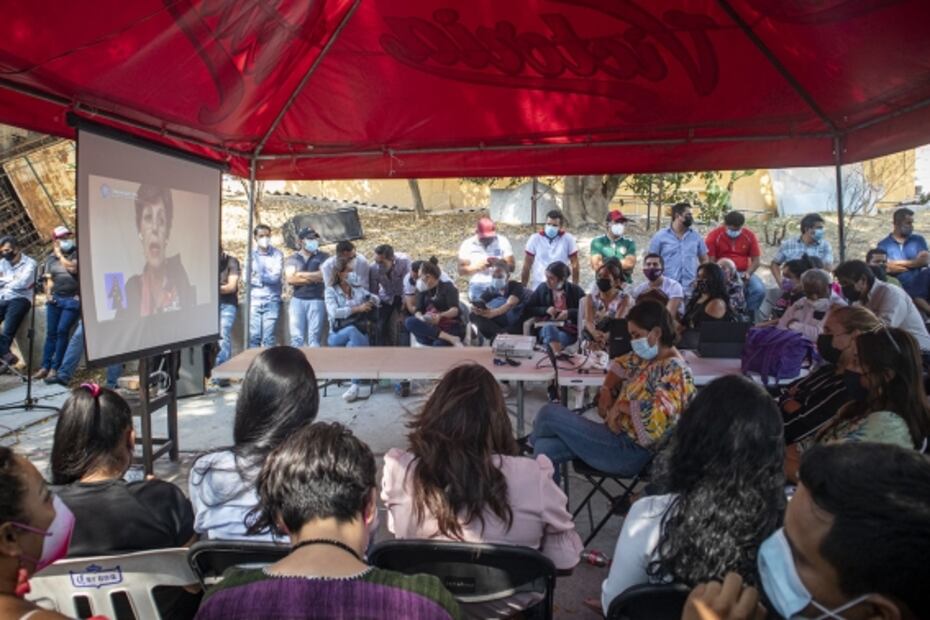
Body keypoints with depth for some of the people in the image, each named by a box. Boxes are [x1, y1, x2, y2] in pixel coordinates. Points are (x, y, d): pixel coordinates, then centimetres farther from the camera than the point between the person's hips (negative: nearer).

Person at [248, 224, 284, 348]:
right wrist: (267, 278, -10)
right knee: (254, 336, 1)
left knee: (268, 338, -3)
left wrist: (257, 276, -2)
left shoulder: (277, 254, 2)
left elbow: (275, 277, -8)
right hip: (254, 301, 2)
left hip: (272, 301, -2)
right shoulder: (251, 254, 8)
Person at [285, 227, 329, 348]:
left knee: (314, 338, -4)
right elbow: (290, 279, -3)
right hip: (297, 300, 1)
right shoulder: (292, 259, 11)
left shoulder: (323, 256, 8)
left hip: (317, 300, -1)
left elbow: (323, 275, -8)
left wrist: (301, 274, 0)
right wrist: (313, 278, -5)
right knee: (296, 338, -2)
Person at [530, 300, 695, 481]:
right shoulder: (646, 356, 8)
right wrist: (606, 391, 8)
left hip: (630, 451, -9)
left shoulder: (674, 370, -18)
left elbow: (659, 412, -34)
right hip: (620, 434, 9)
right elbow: (620, 364, 28)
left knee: (550, 413, -11)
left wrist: (620, 406, -19)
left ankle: (531, 441, 24)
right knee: (546, 448, -8)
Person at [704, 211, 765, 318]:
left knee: (759, 289, -24)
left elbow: (756, 260, 7)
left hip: (743, 273, 3)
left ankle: (748, 317, -6)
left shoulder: (749, 235, 4)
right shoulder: (714, 235, -4)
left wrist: (748, 273, -12)